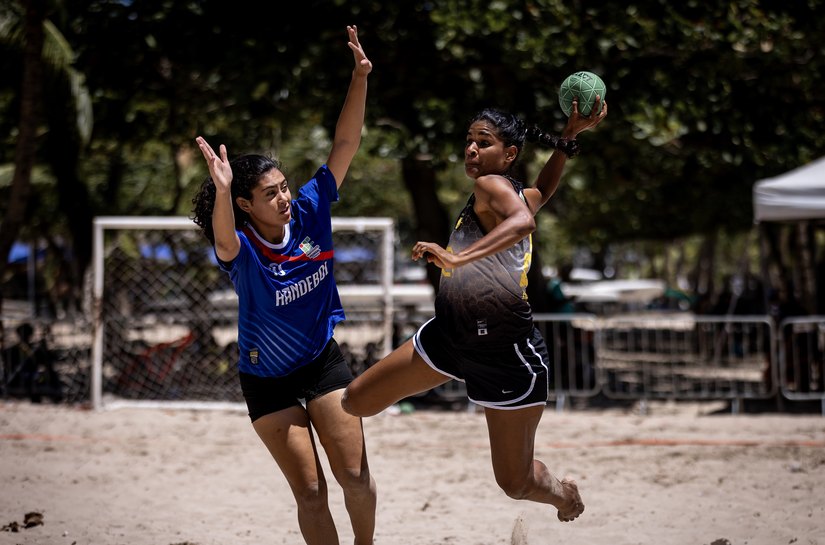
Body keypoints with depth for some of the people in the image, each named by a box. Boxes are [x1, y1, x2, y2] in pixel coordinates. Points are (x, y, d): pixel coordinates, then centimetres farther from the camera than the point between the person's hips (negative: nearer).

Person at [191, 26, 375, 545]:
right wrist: (221, 190, -67)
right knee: (310, 491, 0)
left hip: (323, 361, 3)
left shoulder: (309, 212, -12)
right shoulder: (241, 248, -22)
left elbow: (344, 145, -15)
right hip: (267, 379, -3)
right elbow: (224, 239, -48)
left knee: (354, 474, 1)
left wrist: (360, 79, -26)